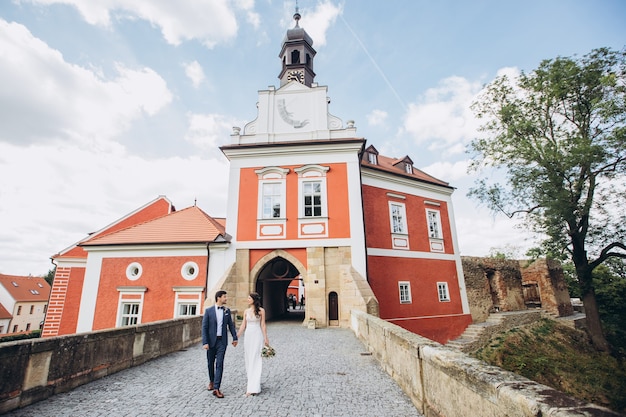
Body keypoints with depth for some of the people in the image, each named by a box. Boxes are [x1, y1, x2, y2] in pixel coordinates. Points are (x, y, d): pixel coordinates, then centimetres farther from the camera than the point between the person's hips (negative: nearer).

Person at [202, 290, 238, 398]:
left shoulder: (227, 310, 2)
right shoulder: (208, 310, -7)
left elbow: (231, 325, 9)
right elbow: (204, 327, -7)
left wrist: (235, 337, 10)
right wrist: (205, 342, -12)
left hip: (222, 341, 1)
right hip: (211, 341, -1)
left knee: (219, 364, -4)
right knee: (210, 363, 14)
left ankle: (216, 388, 0)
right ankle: (211, 381, 38)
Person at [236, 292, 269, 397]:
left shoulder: (261, 310, -5)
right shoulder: (246, 311, 6)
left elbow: (263, 325, -3)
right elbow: (243, 325, 8)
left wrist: (265, 338, -5)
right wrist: (236, 336, 3)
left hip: (257, 336, -5)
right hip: (247, 336, 5)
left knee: (255, 360, -6)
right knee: (248, 359, 11)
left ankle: (253, 387, -4)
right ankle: (251, 383, 26)